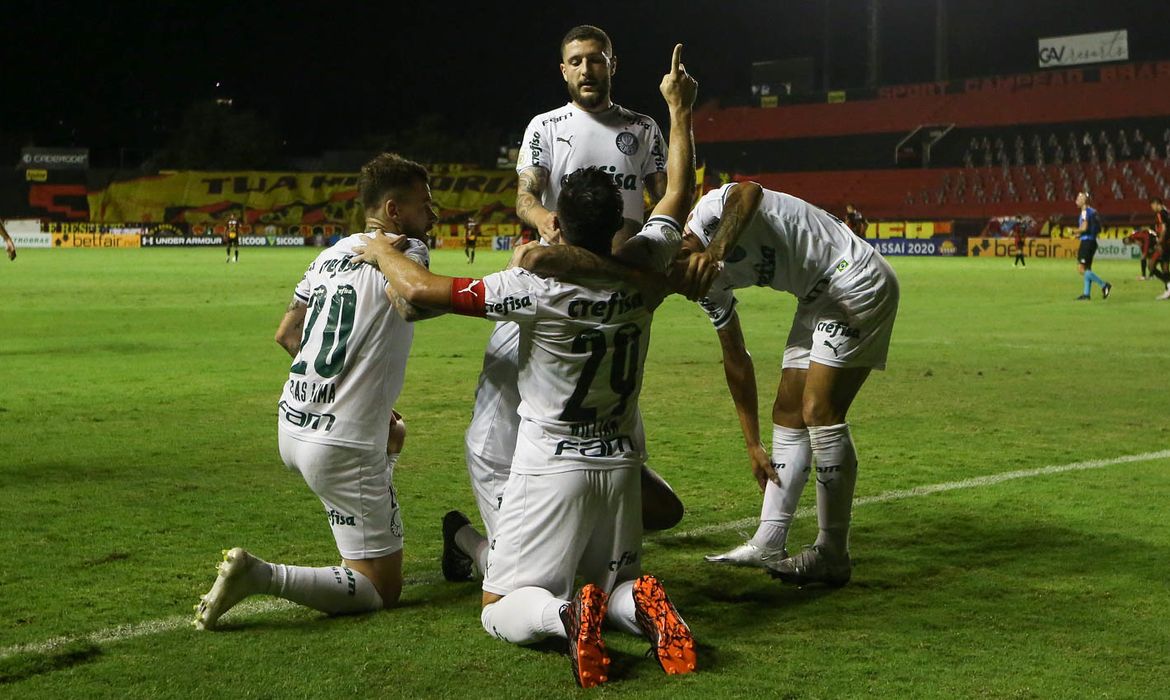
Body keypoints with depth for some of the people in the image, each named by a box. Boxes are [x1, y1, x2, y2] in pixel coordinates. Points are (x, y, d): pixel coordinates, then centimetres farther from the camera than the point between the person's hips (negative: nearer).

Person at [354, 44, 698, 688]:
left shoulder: (536, 289, -22)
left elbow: (422, 290, -21)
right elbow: (679, 193, 8)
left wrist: (380, 251, 0)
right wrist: (680, 108, 19)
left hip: (551, 472, -4)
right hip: (621, 466, 4)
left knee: (501, 610, 5)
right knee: (617, 584, 21)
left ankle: (564, 614, -28)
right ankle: (644, 608, -15)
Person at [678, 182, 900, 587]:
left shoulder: (710, 212, -18)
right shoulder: (711, 285, 6)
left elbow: (749, 192, -43)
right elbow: (736, 360, 11)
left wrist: (714, 251, -56)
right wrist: (753, 445, 12)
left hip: (859, 283, -10)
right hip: (819, 299, 10)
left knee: (820, 413, -12)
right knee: (788, 414, 6)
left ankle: (833, 557, -4)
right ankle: (768, 545, 8)